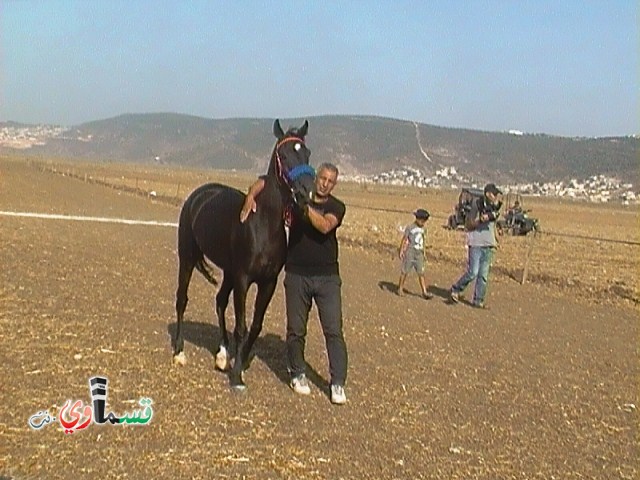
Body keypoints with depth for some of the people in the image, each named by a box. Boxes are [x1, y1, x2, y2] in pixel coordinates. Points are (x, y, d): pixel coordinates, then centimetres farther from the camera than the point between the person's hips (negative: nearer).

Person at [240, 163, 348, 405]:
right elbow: (264, 182, 5)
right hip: (297, 275, 1)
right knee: (296, 330, 9)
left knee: (334, 331, -4)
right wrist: (251, 196, -13)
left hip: (327, 277, -1)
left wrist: (305, 206, -28)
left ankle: (338, 384, 2)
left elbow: (325, 226, -19)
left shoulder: (336, 207, 2)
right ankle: (298, 374, 27)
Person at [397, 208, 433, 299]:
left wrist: (424, 253, 18)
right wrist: (401, 250, -6)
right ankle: (400, 288, 18)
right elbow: (404, 239, -4)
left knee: (421, 273, 0)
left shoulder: (423, 229, 10)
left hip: (419, 253, 5)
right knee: (405, 271, 3)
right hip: (410, 251, -5)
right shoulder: (410, 227, -7)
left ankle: (424, 292, -2)